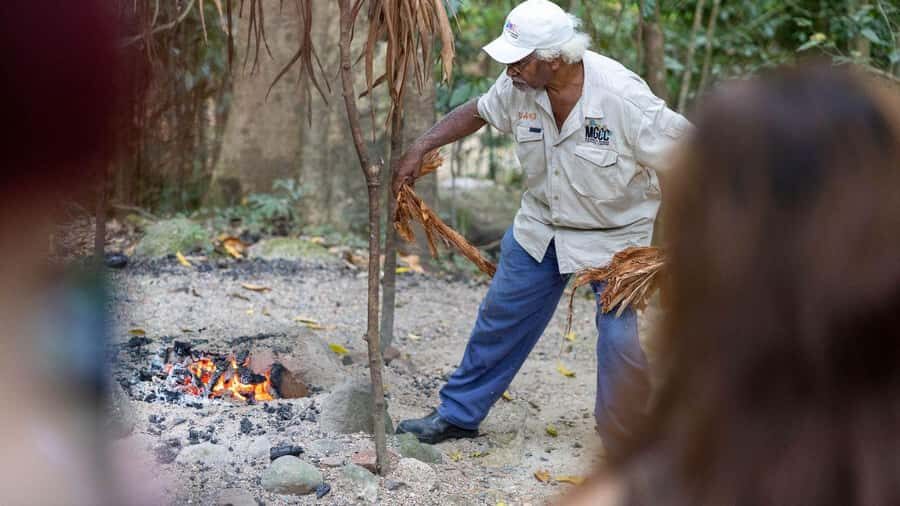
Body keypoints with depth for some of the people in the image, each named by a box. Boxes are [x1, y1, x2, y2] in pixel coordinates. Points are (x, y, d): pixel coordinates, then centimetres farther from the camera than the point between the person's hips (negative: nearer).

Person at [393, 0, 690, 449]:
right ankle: (457, 415, 32)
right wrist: (420, 148, 0)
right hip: (541, 227, 5)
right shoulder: (517, 87, -15)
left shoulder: (621, 95, -31)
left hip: (619, 235, -5)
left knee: (625, 343, -13)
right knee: (500, 319, 14)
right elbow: (476, 112, 7)